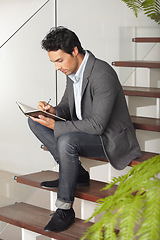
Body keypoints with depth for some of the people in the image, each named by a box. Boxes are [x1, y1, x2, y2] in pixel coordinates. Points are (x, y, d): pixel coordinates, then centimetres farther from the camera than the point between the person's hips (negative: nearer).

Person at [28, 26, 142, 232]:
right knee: (35, 121, -1)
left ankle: (65, 209, -20)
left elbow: (97, 125, -28)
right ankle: (76, 172, -4)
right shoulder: (72, 70, 1)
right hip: (83, 130, 9)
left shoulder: (103, 75, -26)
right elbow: (67, 105, 13)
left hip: (109, 137, -9)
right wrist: (54, 111, -11)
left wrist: (56, 126, -27)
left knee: (67, 141, -36)